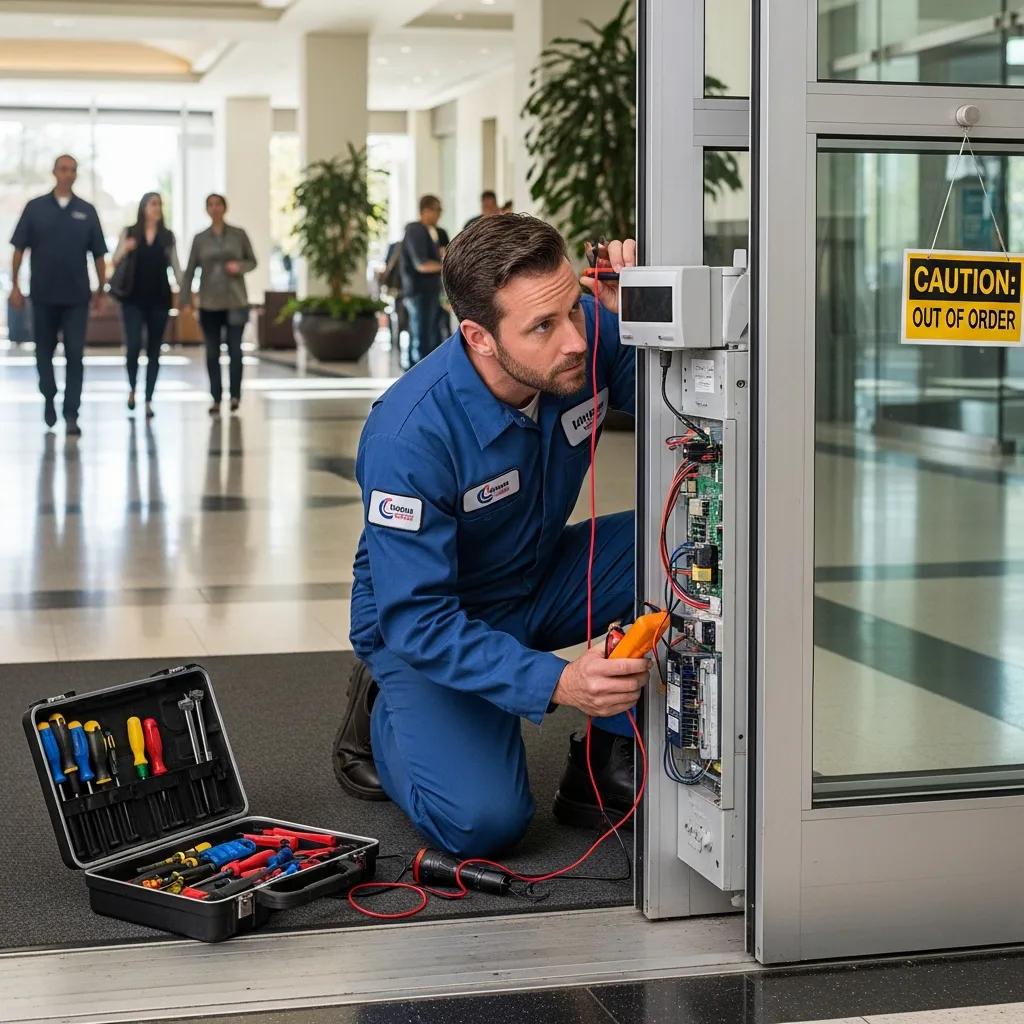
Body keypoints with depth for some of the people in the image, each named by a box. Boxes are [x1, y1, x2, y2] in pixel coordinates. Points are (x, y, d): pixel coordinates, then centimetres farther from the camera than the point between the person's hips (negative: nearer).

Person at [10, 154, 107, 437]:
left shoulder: (86, 211, 4)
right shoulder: (35, 207, 2)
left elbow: (98, 254, 6)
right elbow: (19, 249, 3)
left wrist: (101, 289, 5)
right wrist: (14, 285, -1)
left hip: (76, 296, 0)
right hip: (43, 294, 1)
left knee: (75, 355, -5)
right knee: (44, 351, 12)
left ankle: (71, 415, -4)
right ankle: (49, 397, 33)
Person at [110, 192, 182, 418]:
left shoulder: (167, 235, 6)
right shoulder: (129, 232, 2)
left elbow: (175, 266, 7)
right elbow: (115, 262, 3)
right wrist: (124, 249, -18)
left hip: (159, 299, 2)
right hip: (133, 299, -2)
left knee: (154, 350, 3)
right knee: (134, 346, -13)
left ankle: (148, 401, 9)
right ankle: (132, 388, 14)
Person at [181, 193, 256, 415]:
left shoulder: (239, 235, 2)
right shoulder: (200, 239, 5)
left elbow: (252, 261, 9)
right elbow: (190, 271, 5)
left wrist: (240, 266, -13)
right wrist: (185, 300, -3)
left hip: (235, 302, -1)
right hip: (209, 304, 1)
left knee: (235, 349, -7)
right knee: (212, 352, 2)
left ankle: (235, 395, 5)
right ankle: (216, 398, 8)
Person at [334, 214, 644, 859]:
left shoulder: (591, 333, -20)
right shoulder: (408, 436, -33)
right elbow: (417, 619, -30)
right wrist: (556, 682, -43)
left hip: (540, 580, 5)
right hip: (428, 623, -5)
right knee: (485, 822, -24)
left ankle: (609, 762, -5)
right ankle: (385, 715, 10)